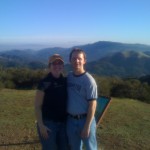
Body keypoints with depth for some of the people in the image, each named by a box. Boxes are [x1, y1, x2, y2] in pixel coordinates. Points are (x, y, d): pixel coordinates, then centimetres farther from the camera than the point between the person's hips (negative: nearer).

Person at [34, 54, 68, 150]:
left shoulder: (66, 82, 2)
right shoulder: (44, 83, -12)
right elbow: (37, 106, -10)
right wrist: (41, 125, -14)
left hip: (63, 122, 5)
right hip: (48, 123, -5)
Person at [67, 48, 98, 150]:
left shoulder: (89, 80, -16)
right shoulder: (68, 76, 1)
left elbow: (92, 105, -15)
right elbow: (66, 97, 9)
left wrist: (87, 126, -16)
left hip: (85, 120, -5)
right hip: (70, 120, 5)